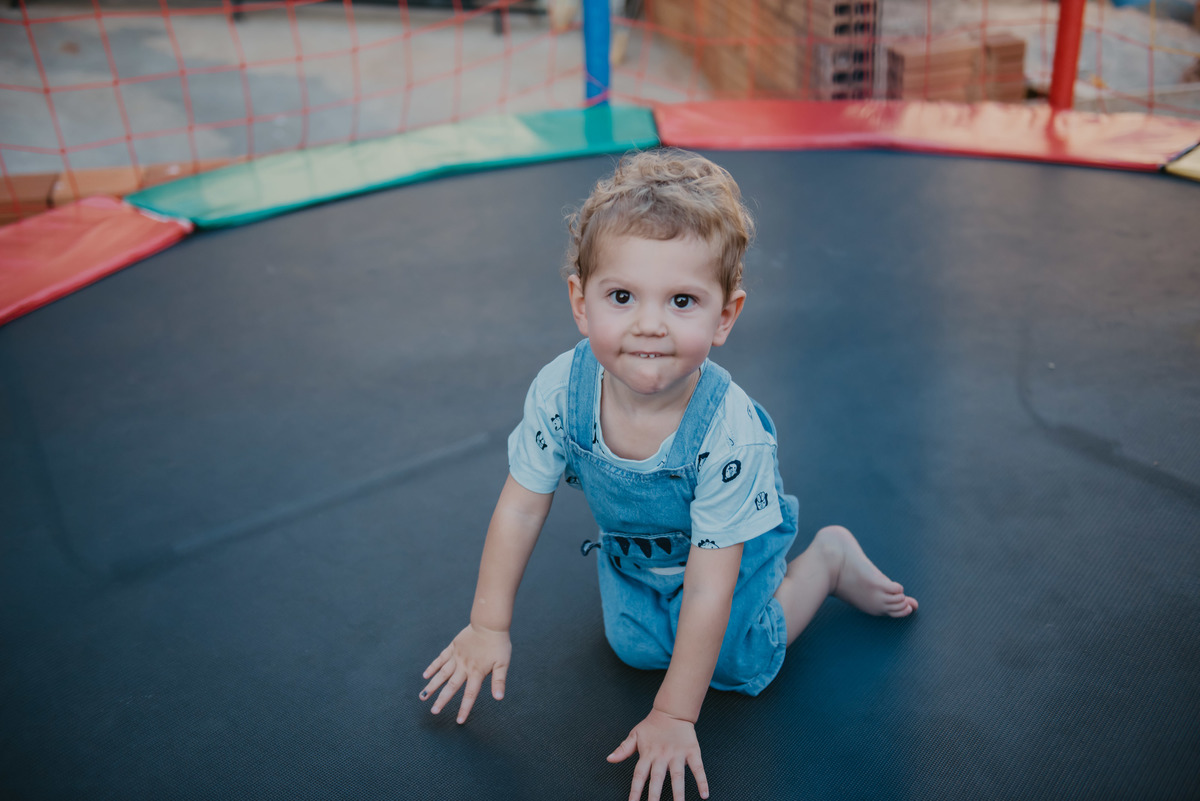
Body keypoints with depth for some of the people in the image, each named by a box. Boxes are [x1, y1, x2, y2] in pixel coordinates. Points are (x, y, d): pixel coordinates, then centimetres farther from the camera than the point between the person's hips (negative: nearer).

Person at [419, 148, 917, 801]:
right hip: (631, 552, 4)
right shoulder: (559, 391, -33)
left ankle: (829, 559, 21)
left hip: (731, 550, -3)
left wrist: (674, 716, -27)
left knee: (735, 663, 1)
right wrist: (489, 626, -9)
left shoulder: (731, 433, -42)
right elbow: (521, 506, -17)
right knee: (635, 648, 7)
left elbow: (707, 589, -34)